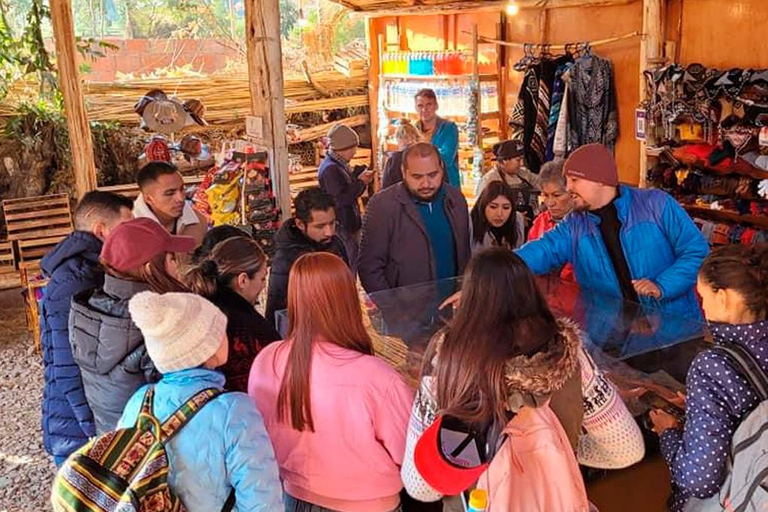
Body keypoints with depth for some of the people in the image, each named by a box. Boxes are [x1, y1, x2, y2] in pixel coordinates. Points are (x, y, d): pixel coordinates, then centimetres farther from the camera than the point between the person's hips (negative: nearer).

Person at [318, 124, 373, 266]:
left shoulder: (340, 164, 11)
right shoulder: (330, 169, -20)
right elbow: (342, 198, -25)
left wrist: (360, 179, 0)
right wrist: (361, 182, -15)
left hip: (350, 224, 10)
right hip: (342, 226, -10)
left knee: (353, 261, 16)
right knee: (349, 263, -6)